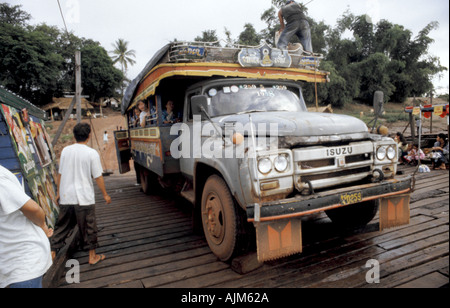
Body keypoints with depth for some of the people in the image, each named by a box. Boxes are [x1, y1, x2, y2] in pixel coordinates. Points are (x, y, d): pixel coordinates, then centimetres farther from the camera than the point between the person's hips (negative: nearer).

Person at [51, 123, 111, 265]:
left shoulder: (65, 150, 3)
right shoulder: (92, 153, -10)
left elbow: (60, 173, 9)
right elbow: (98, 177, -8)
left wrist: (59, 191, 22)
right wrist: (105, 194, 3)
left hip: (65, 197, 4)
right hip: (84, 198, -4)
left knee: (62, 226, 17)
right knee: (88, 227, 7)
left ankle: (52, 251, 23)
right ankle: (92, 256, 18)